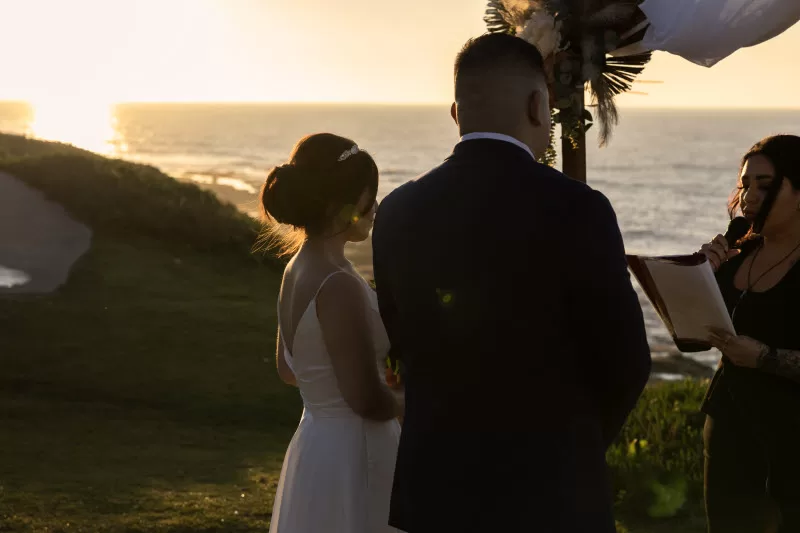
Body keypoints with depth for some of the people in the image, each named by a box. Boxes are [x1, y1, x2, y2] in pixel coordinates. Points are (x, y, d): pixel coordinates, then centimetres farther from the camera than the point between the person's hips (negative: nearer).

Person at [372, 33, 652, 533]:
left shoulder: (397, 213, -2)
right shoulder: (577, 210, -15)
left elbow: (408, 347, 8)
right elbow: (626, 361, -9)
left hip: (434, 488, 4)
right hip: (548, 491, -4)